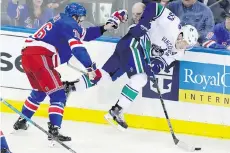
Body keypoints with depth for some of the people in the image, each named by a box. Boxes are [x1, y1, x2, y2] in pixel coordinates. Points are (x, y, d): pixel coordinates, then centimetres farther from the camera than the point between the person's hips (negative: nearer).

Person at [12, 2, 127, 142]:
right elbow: (77, 47, -19)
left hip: (27, 55, 10)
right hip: (40, 57, -10)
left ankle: (21, 122, 41)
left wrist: (104, 28, 28)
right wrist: (91, 68, -25)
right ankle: (54, 130, -22)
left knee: (39, 91, 30)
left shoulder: (61, 21, 24)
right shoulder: (70, 24, -4)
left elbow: (83, 34, 32)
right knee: (58, 95, -9)